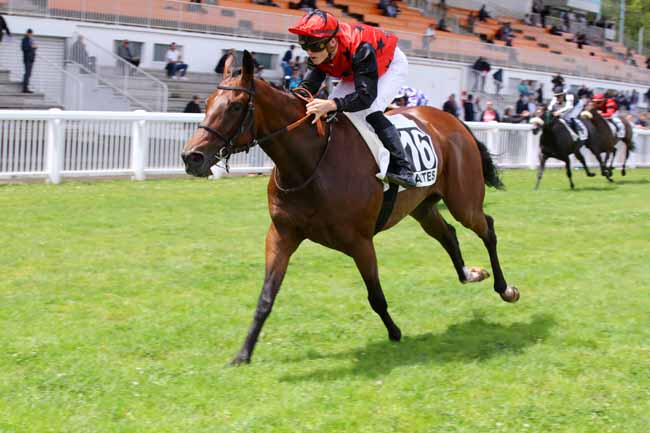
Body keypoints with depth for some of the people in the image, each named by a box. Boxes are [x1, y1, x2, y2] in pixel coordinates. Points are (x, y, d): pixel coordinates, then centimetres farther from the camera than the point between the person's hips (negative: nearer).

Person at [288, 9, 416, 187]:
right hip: (356, 71, 7)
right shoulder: (318, 53, -24)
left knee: (371, 111, -29)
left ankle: (402, 168, -27)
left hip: (392, 66, -7)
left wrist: (332, 104, -65)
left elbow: (367, 96, -49)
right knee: (329, 113, -5)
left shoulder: (360, 50, -45)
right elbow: (308, 85, -21)